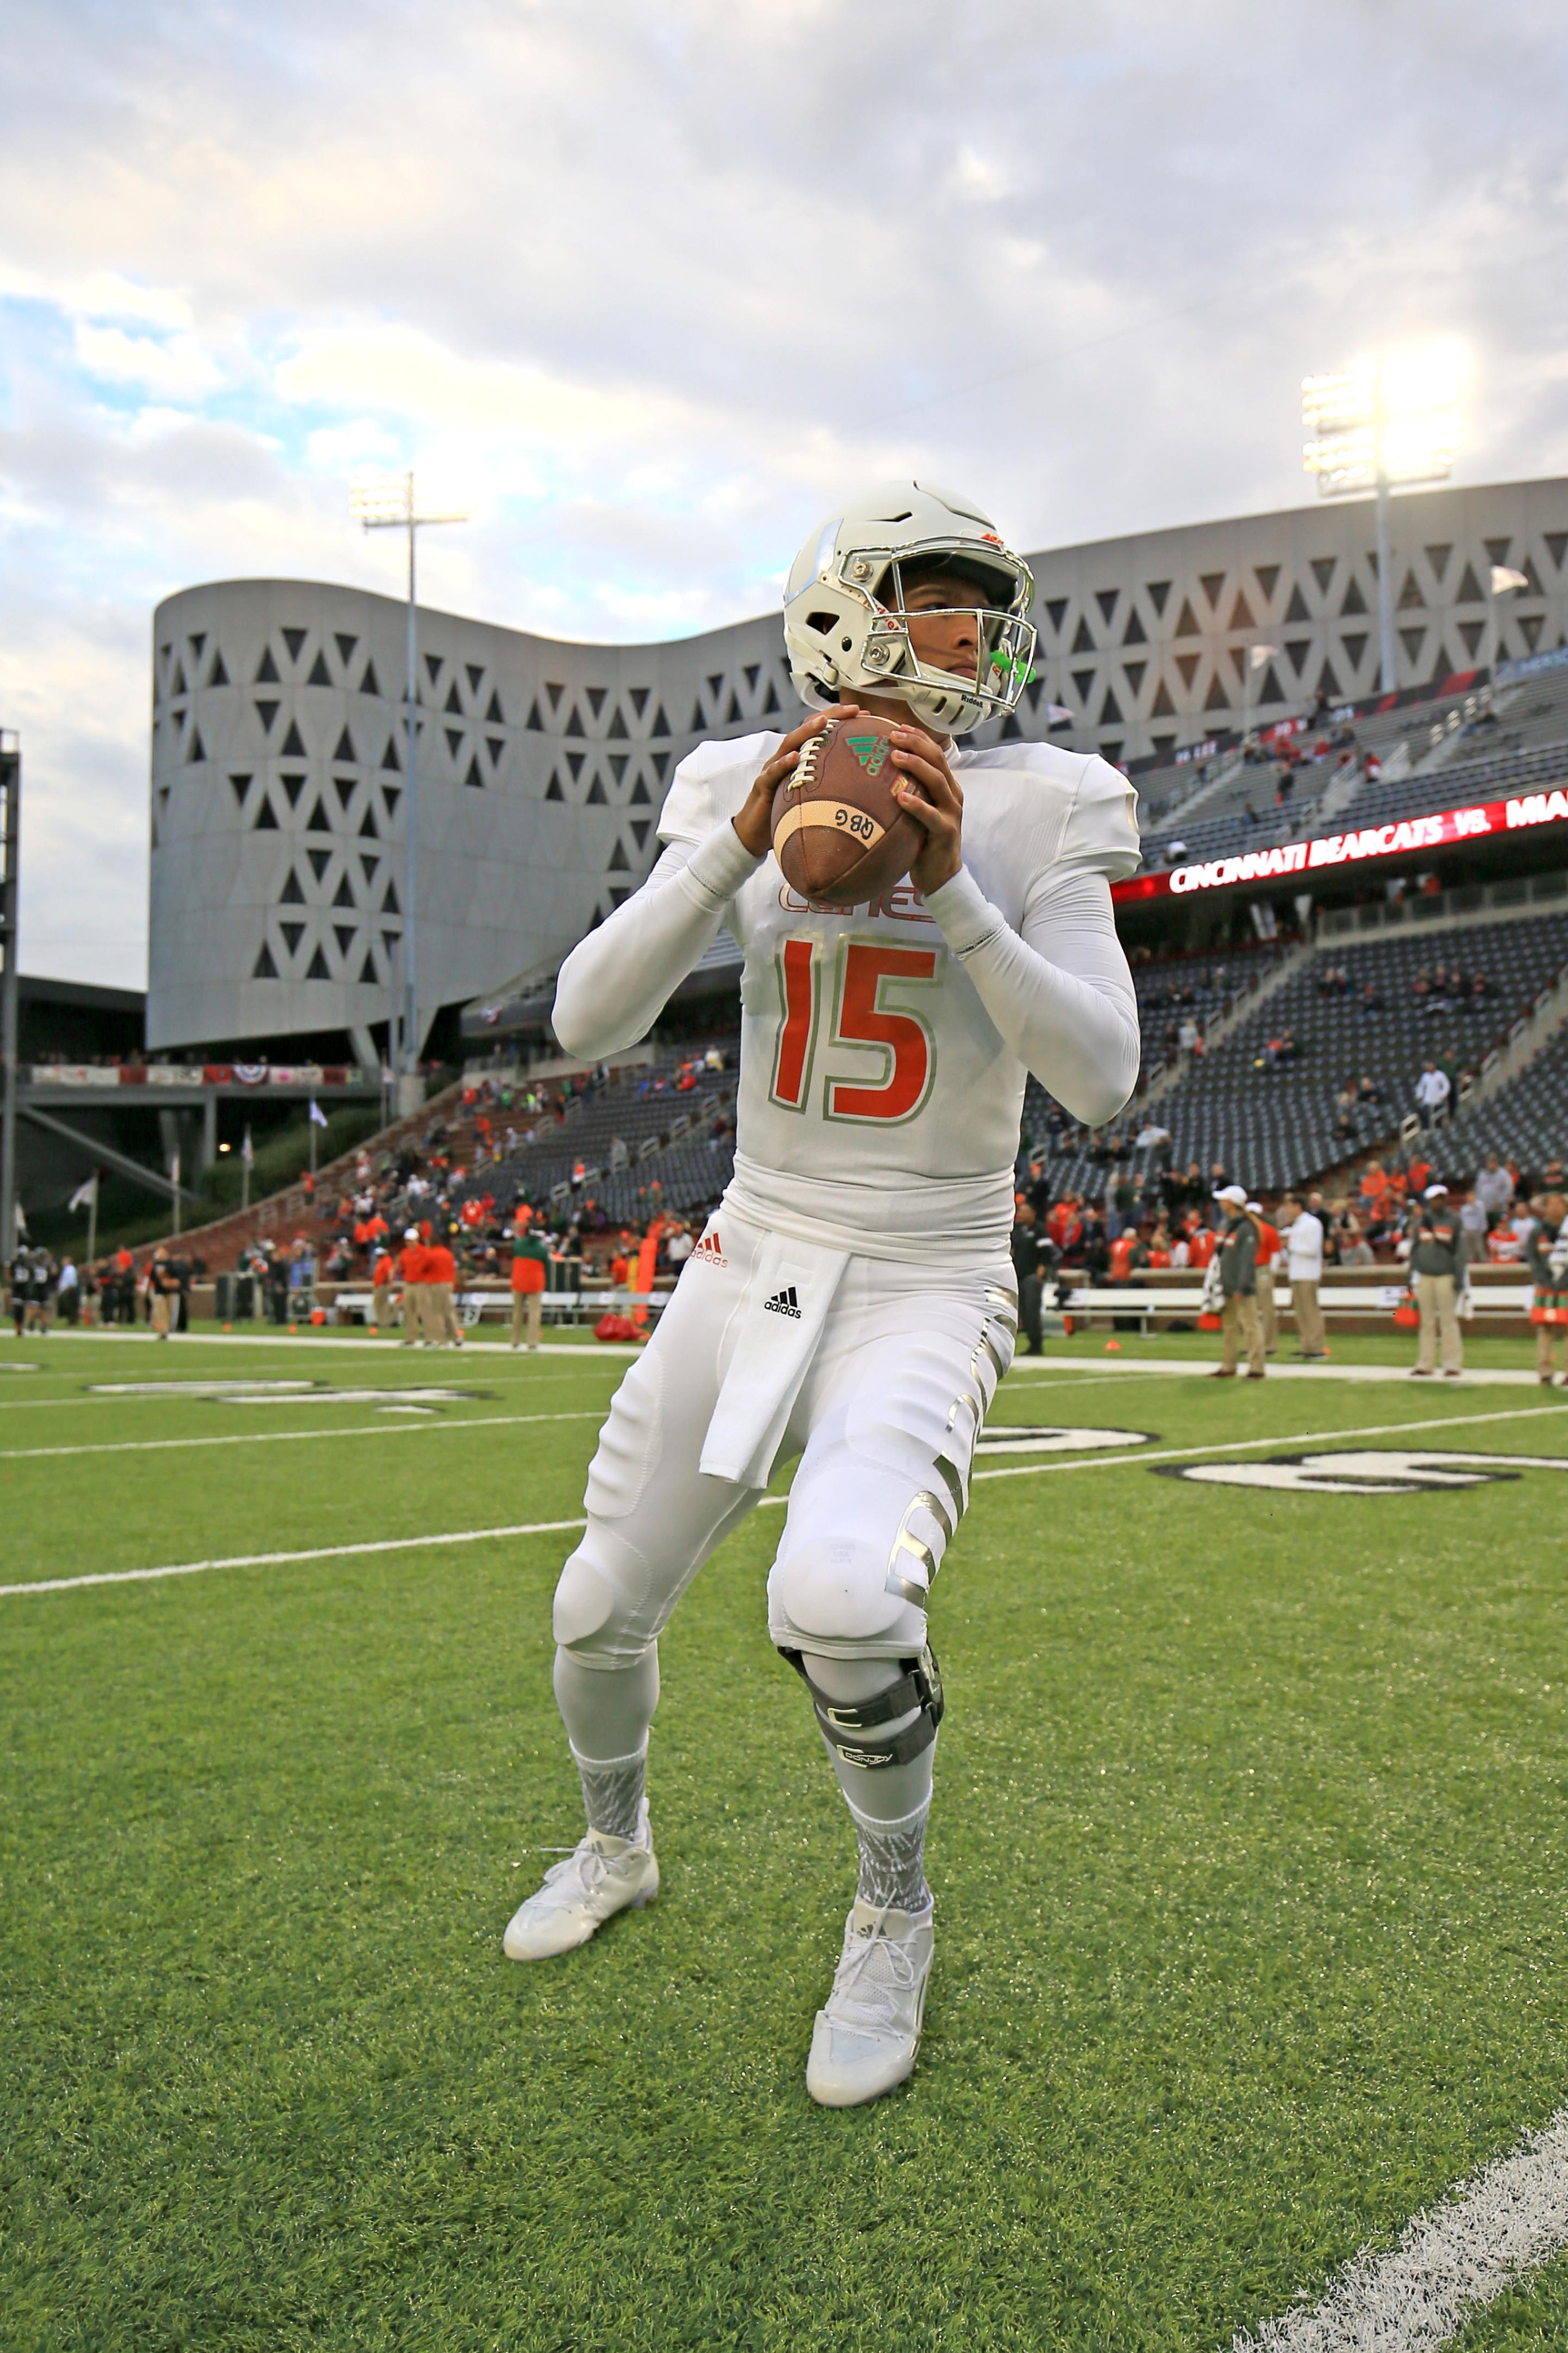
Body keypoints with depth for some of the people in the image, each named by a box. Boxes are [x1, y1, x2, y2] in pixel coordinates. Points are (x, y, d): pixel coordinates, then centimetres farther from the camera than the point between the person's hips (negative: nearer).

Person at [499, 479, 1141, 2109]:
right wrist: (742, 843, -22)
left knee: (839, 1596, -30)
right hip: (752, 1263, 4)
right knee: (601, 1610, 11)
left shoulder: (1040, 813, -7)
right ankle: (614, 1847, 45)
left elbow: (1102, 1081, -17)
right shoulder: (742, 795, -1)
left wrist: (951, 882, -26)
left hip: (927, 1284, -3)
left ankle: (893, 1911, 2)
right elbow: (587, 1024, -11)